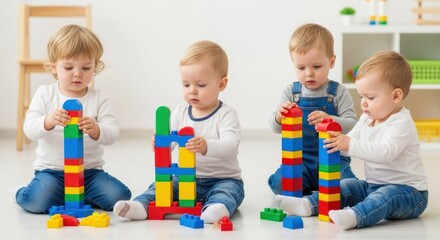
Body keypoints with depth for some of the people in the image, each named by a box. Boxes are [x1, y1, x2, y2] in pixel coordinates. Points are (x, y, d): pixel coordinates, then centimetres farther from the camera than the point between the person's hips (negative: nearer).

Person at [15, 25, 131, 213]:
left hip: (90, 170, 2)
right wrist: (48, 121, -33)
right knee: (38, 201, -30)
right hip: (51, 170, -2)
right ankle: (22, 194, 9)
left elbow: (112, 134, -10)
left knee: (119, 197, -20)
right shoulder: (45, 94, 1)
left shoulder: (99, 98, 1)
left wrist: (95, 130, -35)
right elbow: (29, 129, -10)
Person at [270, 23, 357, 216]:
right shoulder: (291, 92, 5)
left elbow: (352, 125, -9)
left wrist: (330, 120, -29)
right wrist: (279, 117, -24)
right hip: (299, 159, 2)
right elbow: (275, 128, 2)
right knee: (279, 182, -27)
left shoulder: (338, 92, -1)